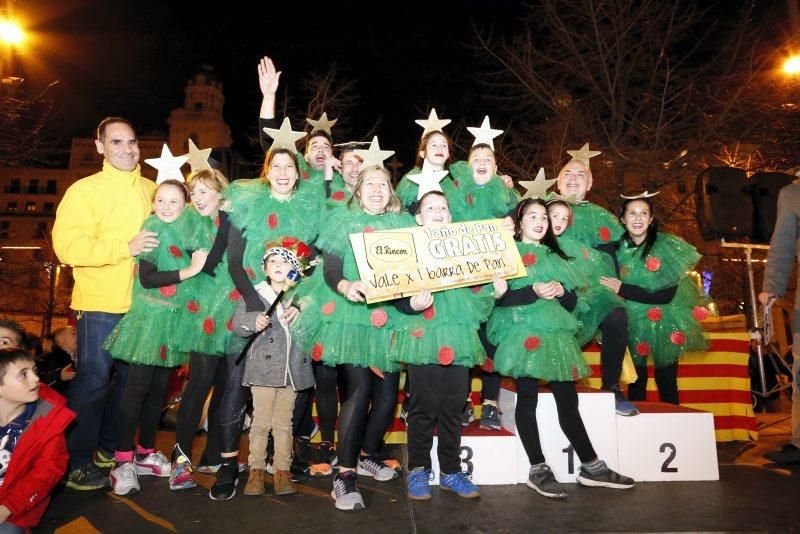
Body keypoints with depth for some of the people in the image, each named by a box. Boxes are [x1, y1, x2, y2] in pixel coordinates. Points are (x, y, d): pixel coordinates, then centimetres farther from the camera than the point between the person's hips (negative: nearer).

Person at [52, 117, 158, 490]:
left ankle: (109, 448, 33)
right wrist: (126, 247, -24)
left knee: (130, 379, 15)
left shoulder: (152, 190, 9)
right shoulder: (85, 190, -5)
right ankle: (78, 462, 16)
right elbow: (68, 246, -16)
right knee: (93, 381, 0)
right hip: (101, 305, -5)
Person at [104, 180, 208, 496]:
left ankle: (146, 453, 23)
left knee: (159, 389, 11)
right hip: (150, 316, -6)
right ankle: (123, 460, 5)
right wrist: (189, 271, -18)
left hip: (174, 319, 6)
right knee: (138, 387, -4)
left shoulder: (186, 230, 10)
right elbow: (147, 278, -15)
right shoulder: (153, 229, -7)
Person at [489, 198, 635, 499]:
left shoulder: (554, 256, 22)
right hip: (524, 334, -5)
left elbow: (572, 303, 18)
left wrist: (561, 291, -3)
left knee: (568, 400, 5)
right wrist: (534, 292, -18)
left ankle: (591, 467, 14)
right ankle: (538, 470, 4)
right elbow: (499, 298, -7)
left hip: (557, 334, 5)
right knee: (528, 399, -5)